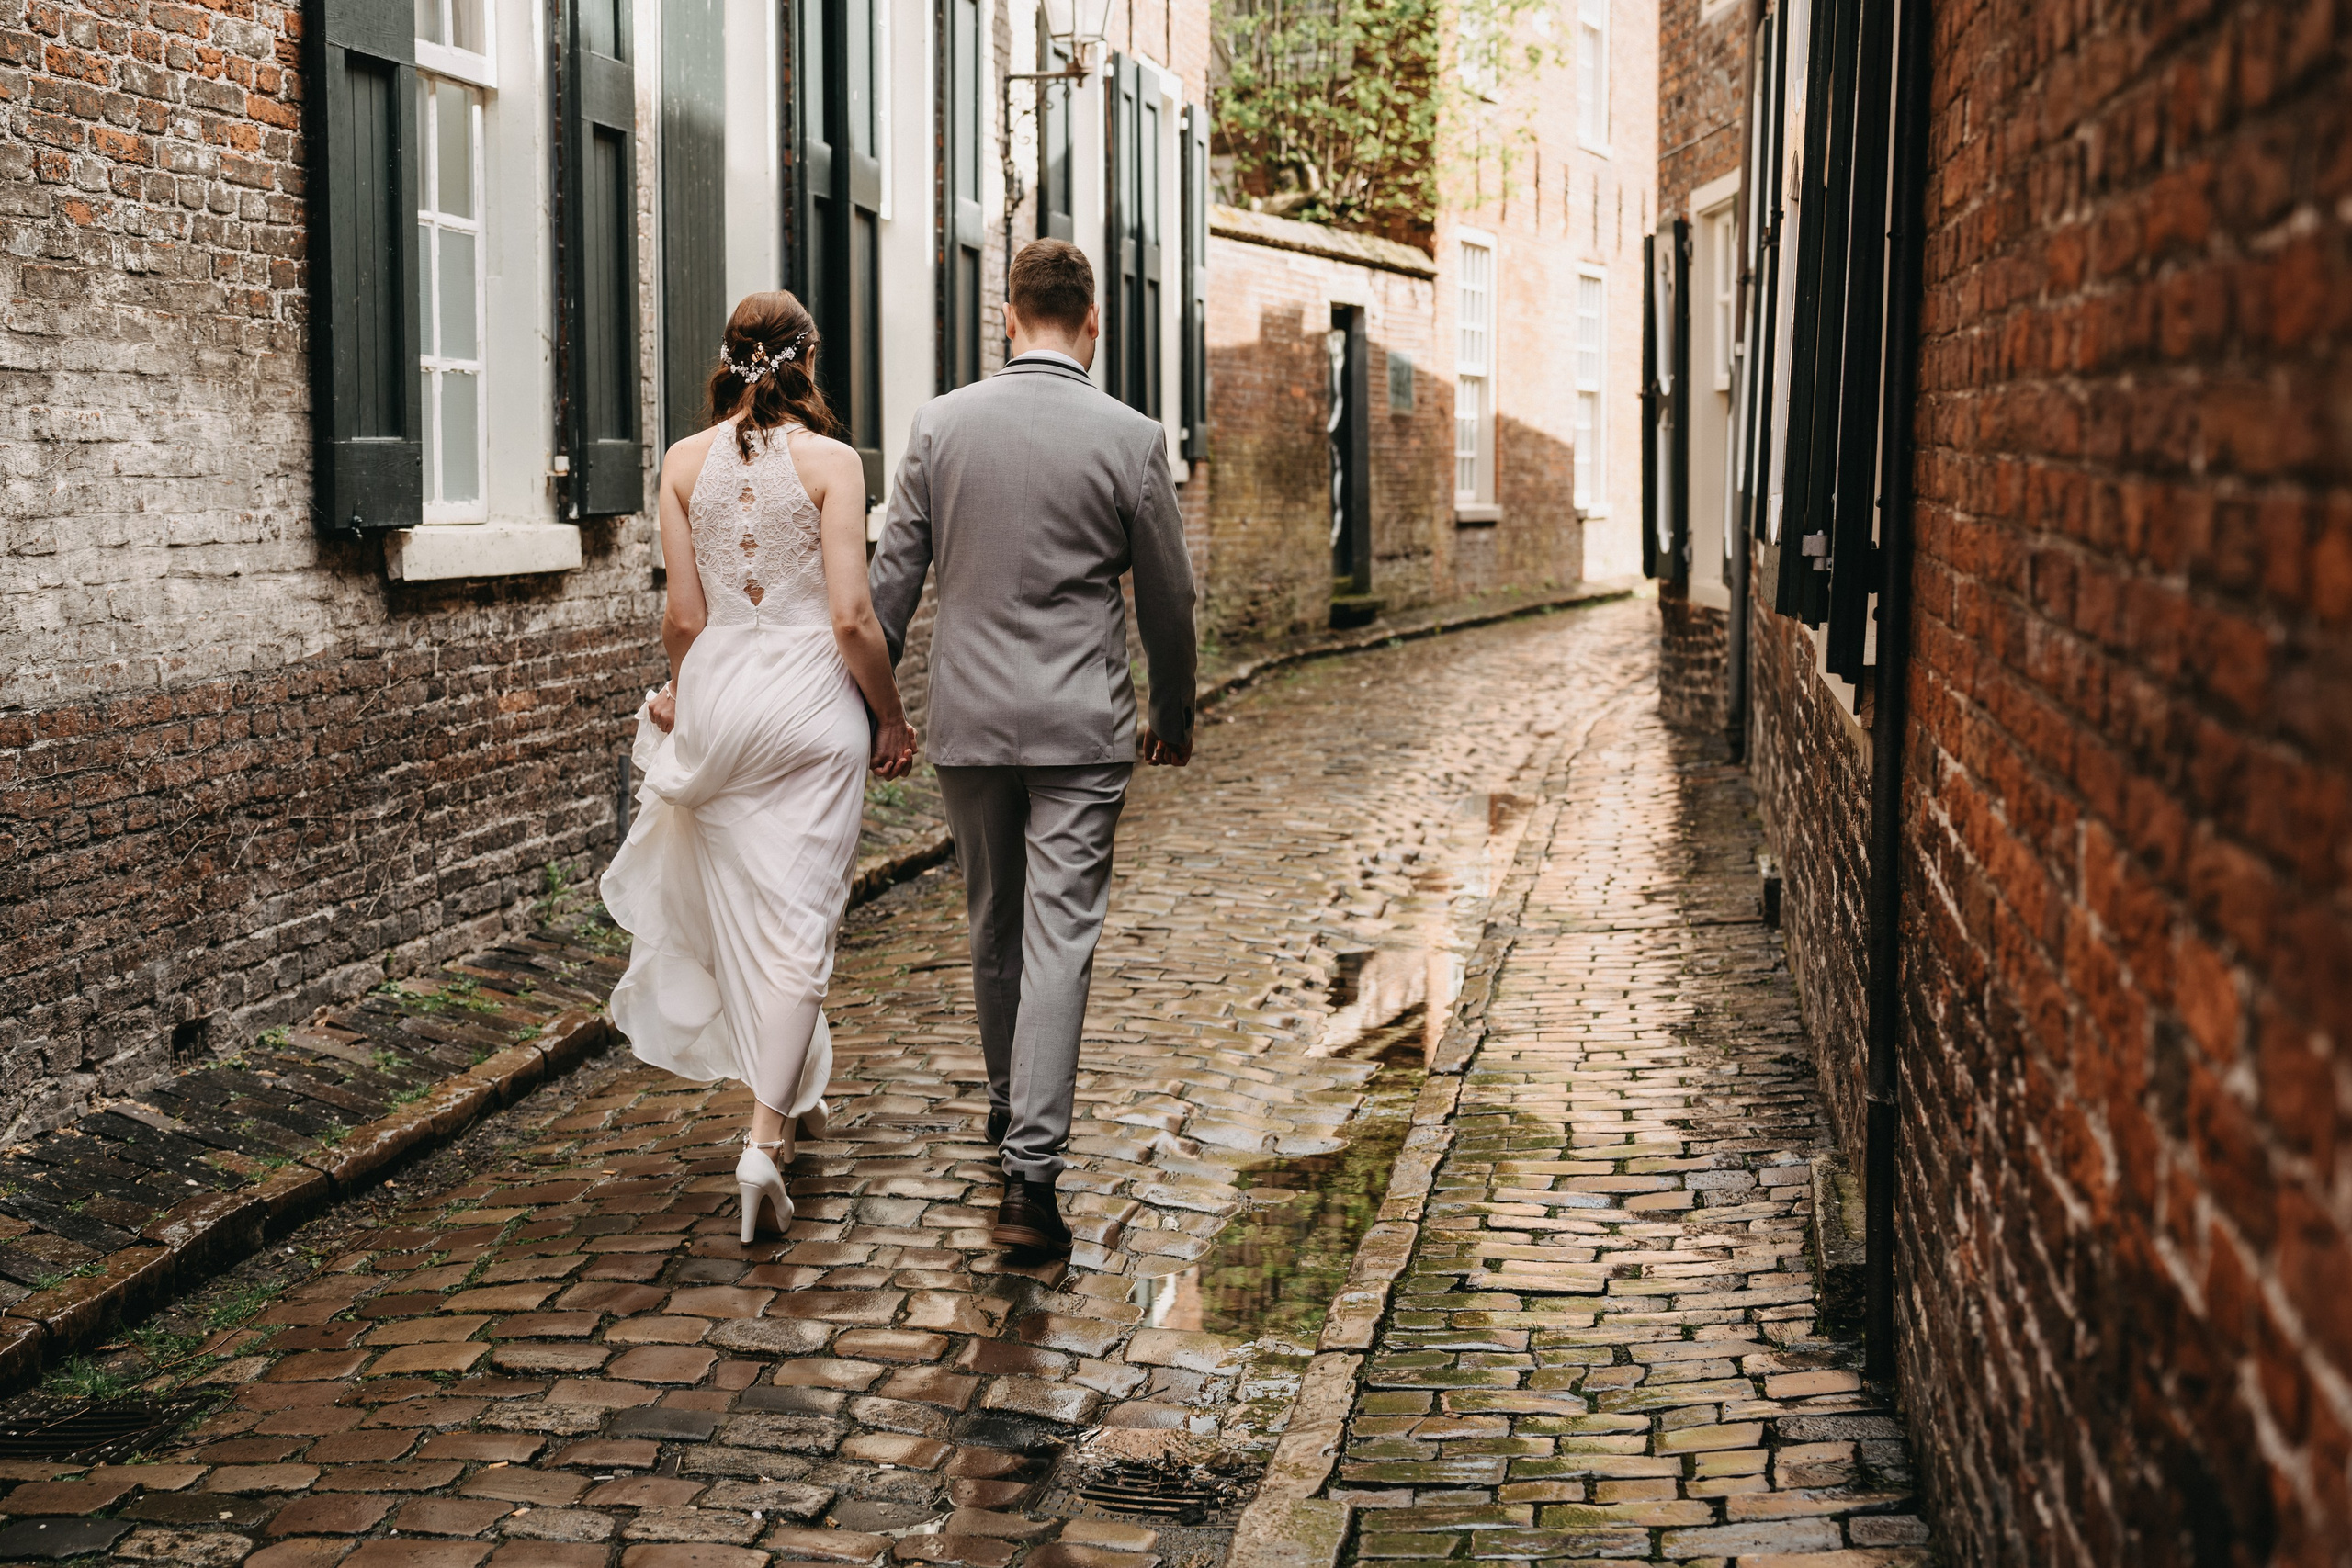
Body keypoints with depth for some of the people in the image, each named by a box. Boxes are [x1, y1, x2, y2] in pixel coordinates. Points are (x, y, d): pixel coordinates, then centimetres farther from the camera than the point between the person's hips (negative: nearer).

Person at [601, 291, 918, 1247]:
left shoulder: (685, 463, 1)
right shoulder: (830, 462, -8)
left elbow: (683, 616, 2)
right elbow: (852, 618, -12)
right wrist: (892, 717, 2)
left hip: (717, 702, 3)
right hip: (810, 702, -3)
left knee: (740, 909, 18)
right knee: (797, 921, -1)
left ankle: (792, 1094, 32)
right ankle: (766, 1133, -9)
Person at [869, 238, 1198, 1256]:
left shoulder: (940, 425, 0)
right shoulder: (1131, 439, -6)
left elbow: (892, 580, 3)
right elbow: (1167, 597, 2)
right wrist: (1174, 715, 17)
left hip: (969, 719, 3)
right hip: (1082, 727, -3)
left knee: (994, 927, 19)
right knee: (1058, 940, -4)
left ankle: (1011, 1109, 38)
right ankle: (1030, 1175, -11)